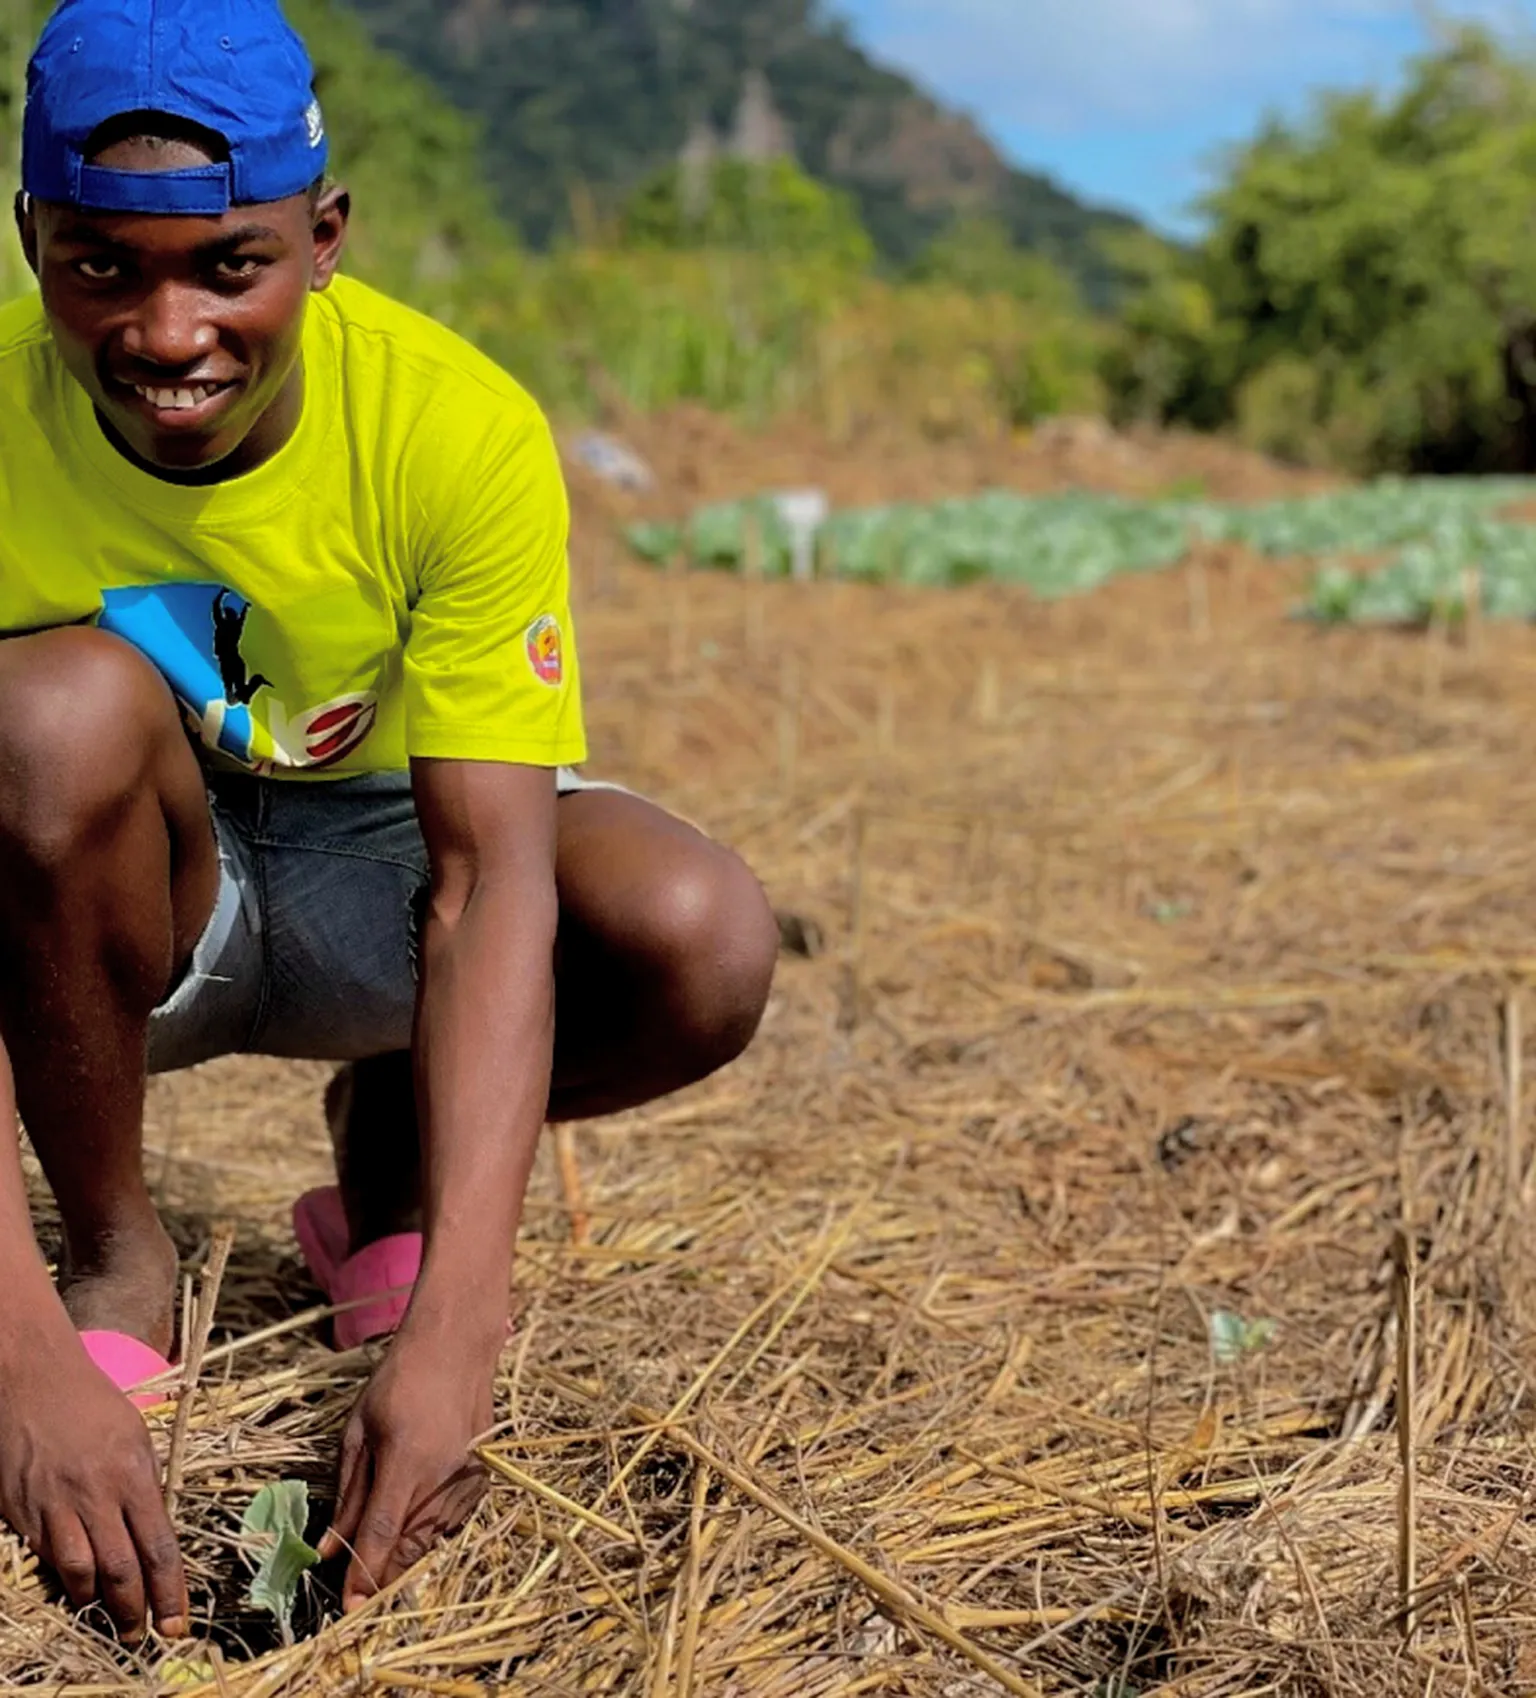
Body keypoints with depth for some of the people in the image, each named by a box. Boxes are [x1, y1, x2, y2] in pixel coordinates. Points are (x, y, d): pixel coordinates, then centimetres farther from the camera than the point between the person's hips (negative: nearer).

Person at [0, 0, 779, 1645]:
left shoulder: (459, 427, -26)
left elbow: (489, 877, -30)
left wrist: (448, 1337, -39)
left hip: (370, 870, 0)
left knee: (703, 942, -30)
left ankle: (387, 1145, 4)